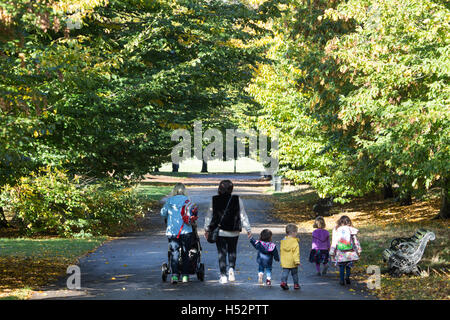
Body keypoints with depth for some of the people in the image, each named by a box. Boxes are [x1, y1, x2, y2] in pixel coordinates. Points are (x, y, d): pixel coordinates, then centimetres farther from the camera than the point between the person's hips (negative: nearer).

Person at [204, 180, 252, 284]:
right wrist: (248, 229, 6)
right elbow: (243, 216, -1)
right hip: (233, 232, 1)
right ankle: (231, 268, -3)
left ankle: (223, 275, 2)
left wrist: (207, 229, 15)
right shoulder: (237, 200, -5)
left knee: (222, 252, 7)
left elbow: (209, 216, 3)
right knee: (232, 251, 19)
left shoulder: (214, 200, -5)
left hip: (219, 231, -1)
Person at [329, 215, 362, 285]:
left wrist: (332, 252, 6)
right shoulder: (351, 230, -2)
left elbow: (334, 242, 0)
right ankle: (347, 276, -4)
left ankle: (342, 280, 8)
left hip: (340, 253, 0)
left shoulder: (336, 230, -1)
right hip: (350, 253, 0)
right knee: (349, 265, 15)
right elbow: (355, 241, 2)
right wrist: (358, 251, 11)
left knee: (341, 267, 12)